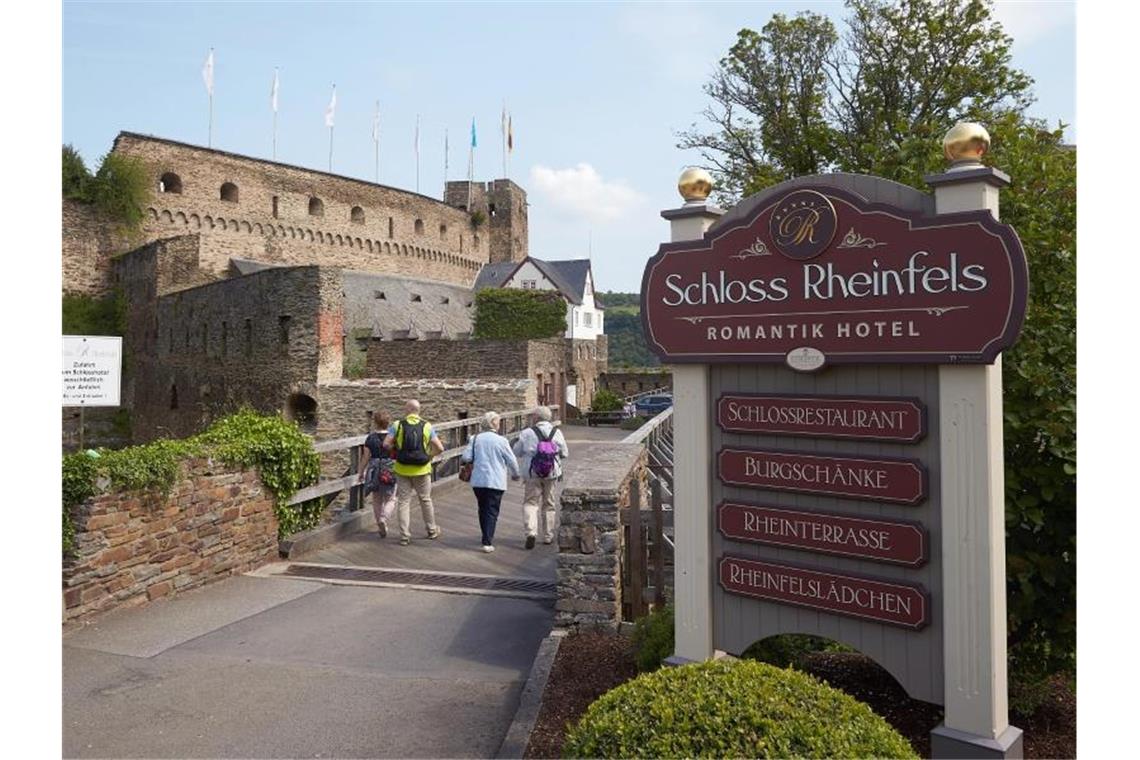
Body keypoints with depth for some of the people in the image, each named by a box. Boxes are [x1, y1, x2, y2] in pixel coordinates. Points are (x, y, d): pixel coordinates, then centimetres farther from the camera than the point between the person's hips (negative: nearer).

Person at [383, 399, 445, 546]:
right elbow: (439, 448, -7)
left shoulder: (397, 425, -5)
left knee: (403, 502, 7)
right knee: (425, 500, 16)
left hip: (403, 469, -1)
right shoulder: (426, 426, -3)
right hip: (422, 469, 1)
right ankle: (431, 530, 29)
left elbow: (386, 444, -14)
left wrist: (397, 448, 6)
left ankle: (404, 536, 7)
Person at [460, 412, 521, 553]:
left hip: (478, 481, 4)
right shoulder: (501, 441, -9)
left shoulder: (475, 439, 0)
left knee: (483, 509, 18)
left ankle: (487, 537, 30)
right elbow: (512, 460, -4)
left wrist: (461, 459, 21)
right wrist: (515, 474, 15)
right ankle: (487, 542, -5)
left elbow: (466, 457, -4)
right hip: (496, 482, -4)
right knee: (492, 512, 1)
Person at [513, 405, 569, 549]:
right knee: (548, 504, 15)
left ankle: (531, 532, -15)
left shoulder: (527, 433, -9)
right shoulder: (557, 433, -2)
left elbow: (517, 451, 1)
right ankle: (548, 536, 23)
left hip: (532, 473, -2)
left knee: (530, 502, 5)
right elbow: (565, 454, 5)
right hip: (551, 473, 2)